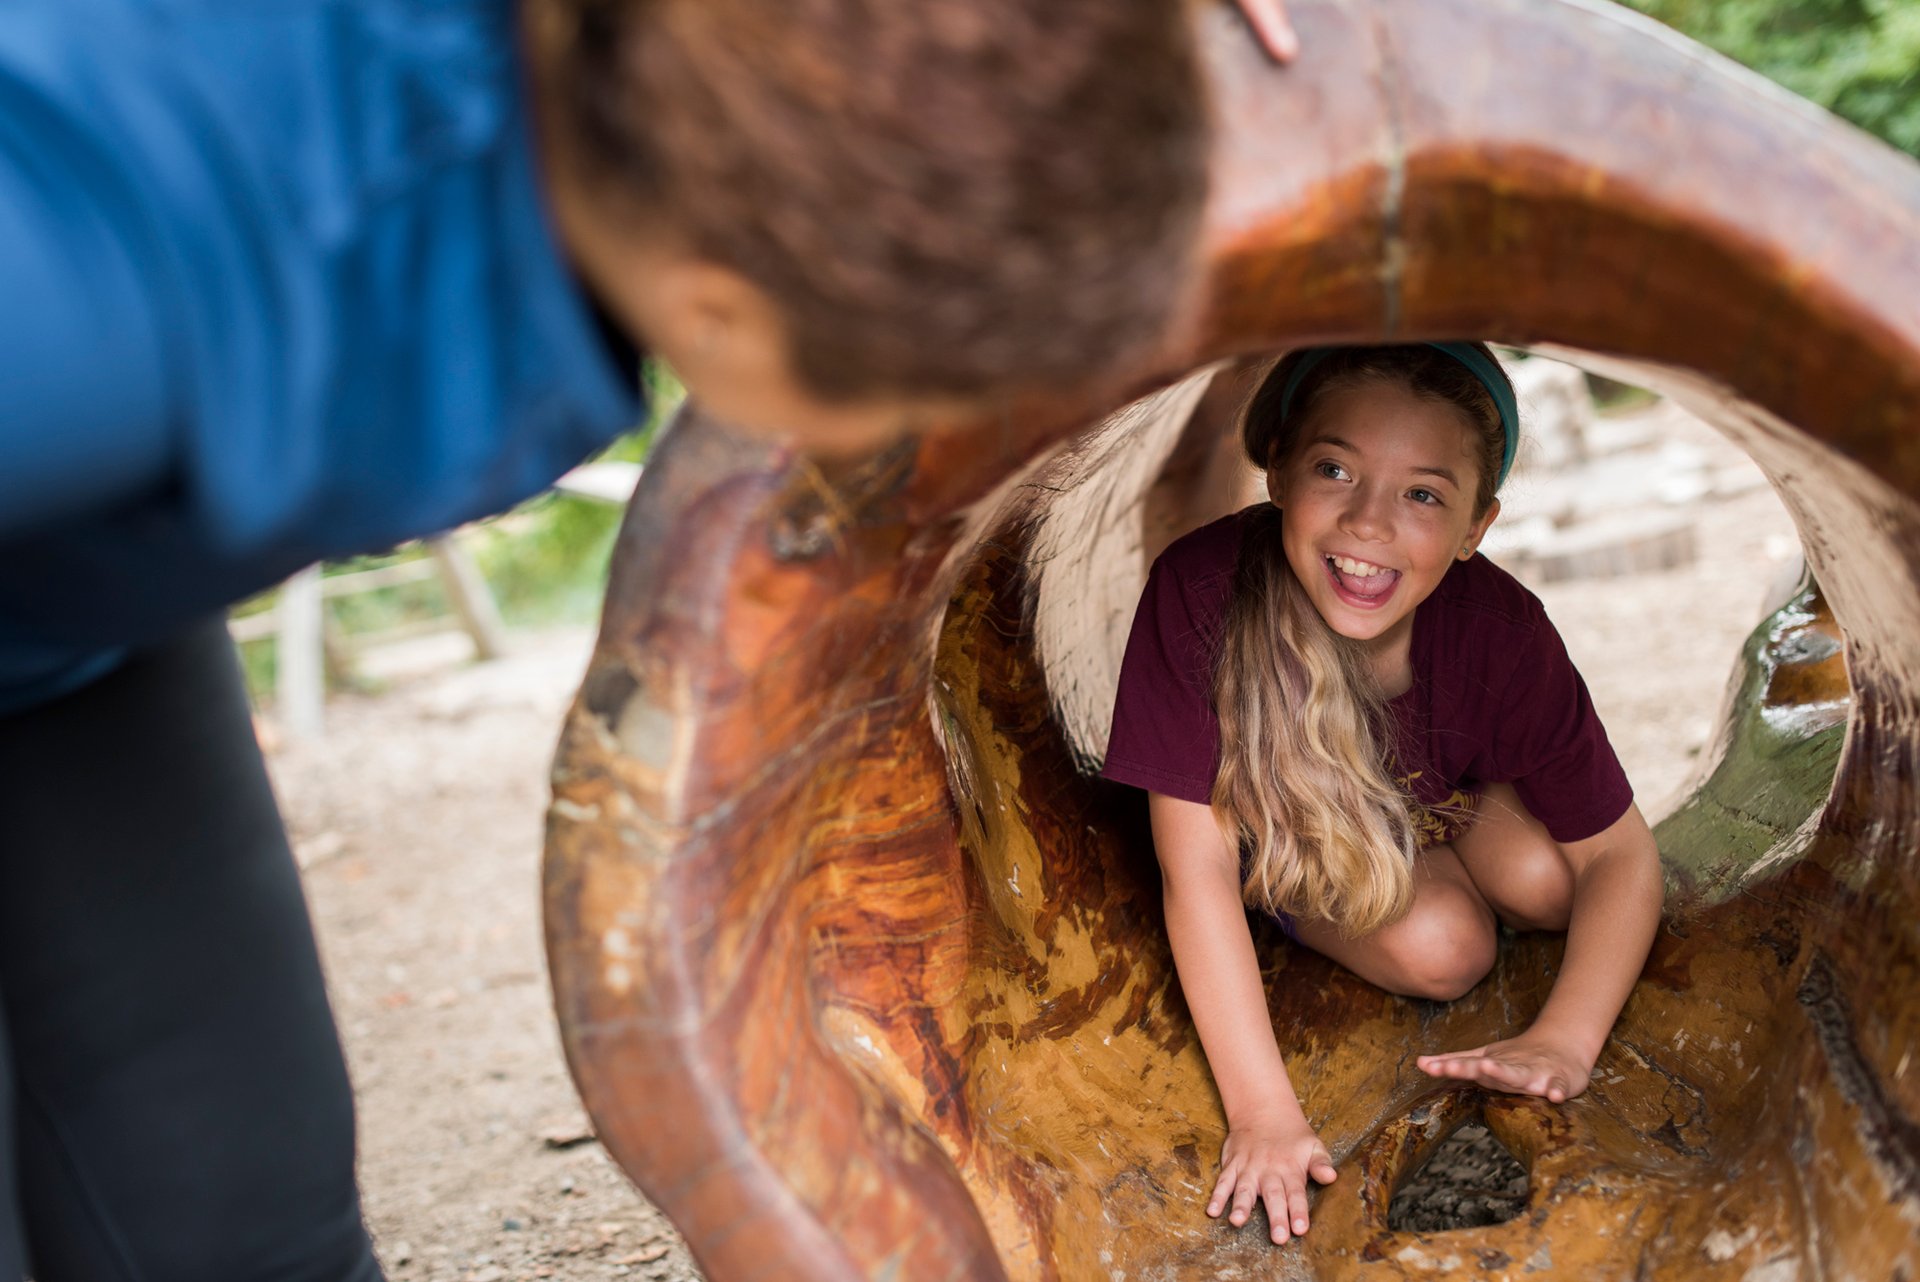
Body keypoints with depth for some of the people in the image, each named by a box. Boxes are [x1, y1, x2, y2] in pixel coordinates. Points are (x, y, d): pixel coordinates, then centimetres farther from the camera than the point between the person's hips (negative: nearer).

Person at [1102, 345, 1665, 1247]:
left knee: (1540, 883, -24)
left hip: (1438, 794, 2)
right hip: (1272, 825, -2)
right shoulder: (1200, 592, -40)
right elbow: (1198, 868, -36)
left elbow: (1621, 855, -21)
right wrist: (1261, 1109, -40)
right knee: (1438, 950, -24)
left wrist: (1564, 1042, -36)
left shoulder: (1499, 631, -31)